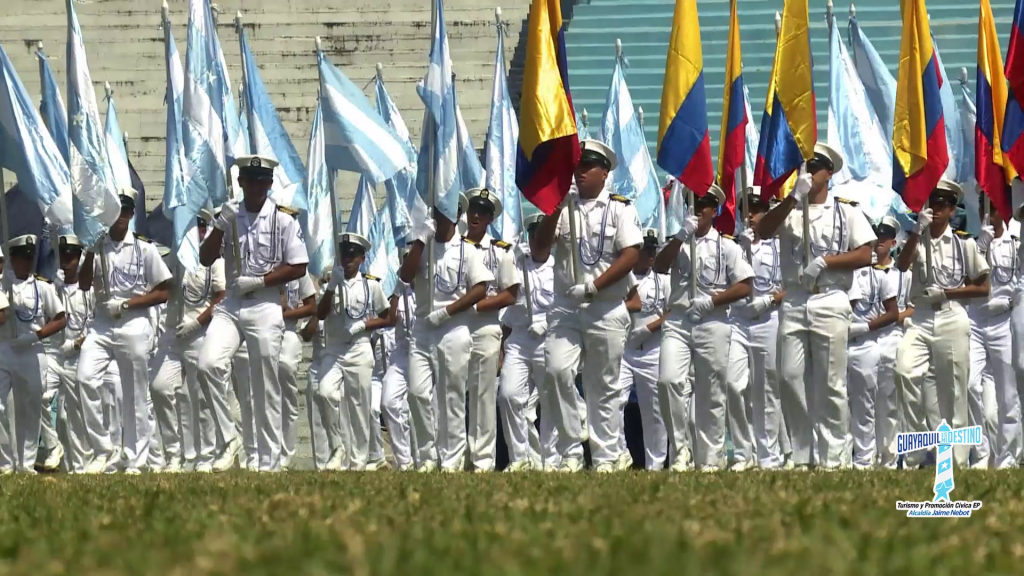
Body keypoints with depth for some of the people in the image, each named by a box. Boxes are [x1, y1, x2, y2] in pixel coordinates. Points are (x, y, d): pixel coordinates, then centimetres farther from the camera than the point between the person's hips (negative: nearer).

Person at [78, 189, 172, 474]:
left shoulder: (144, 249, 1)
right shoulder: (97, 246, 9)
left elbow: (164, 292, 1)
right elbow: (84, 285, 0)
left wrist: (126, 304, -9)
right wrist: (91, 249, -9)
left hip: (134, 326, -2)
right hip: (101, 325, 2)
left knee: (135, 396, 0)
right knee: (86, 377, -20)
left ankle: (136, 461, 7)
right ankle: (102, 448, -11)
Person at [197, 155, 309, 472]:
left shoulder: (283, 219, 0)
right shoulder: (229, 215, 9)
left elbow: (298, 267, -3)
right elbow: (206, 259, 6)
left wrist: (259, 281, -11)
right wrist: (220, 226, -9)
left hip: (265, 307, -3)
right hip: (230, 306, 3)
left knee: (266, 391, 0)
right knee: (208, 364, -21)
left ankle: (270, 464, 5)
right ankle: (228, 439, -9)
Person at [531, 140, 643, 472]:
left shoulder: (620, 208, 4)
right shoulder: (562, 209, 12)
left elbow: (631, 255, -6)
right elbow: (538, 254, 4)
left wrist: (594, 286, -14)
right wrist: (556, 210, -6)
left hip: (606, 310, -2)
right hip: (565, 307, 2)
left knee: (604, 387, 2)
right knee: (557, 371, -16)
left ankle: (607, 457, 6)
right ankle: (570, 453, -10)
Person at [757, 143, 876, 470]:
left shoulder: (846, 212, 10)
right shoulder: (789, 211, 13)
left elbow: (864, 256, 2)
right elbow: (763, 231, -6)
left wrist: (824, 262, -9)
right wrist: (794, 197, -14)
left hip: (830, 302, -2)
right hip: (794, 303, 2)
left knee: (831, 384, -4)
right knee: (791, 379, -3)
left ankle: (833, 457, -2)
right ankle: (802, 456, 4)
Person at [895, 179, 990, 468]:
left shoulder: (964, 244, 4)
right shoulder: (918, 241, 10)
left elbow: (982, 288, 5)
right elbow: (902, 265, -9)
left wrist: (946, 292, -7)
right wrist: (918, 230, -17)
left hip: (952, 320, -1)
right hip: (920, 319, 1)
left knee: (952, 391, -1)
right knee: (905, 370, -22)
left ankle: (957, 460, 4)